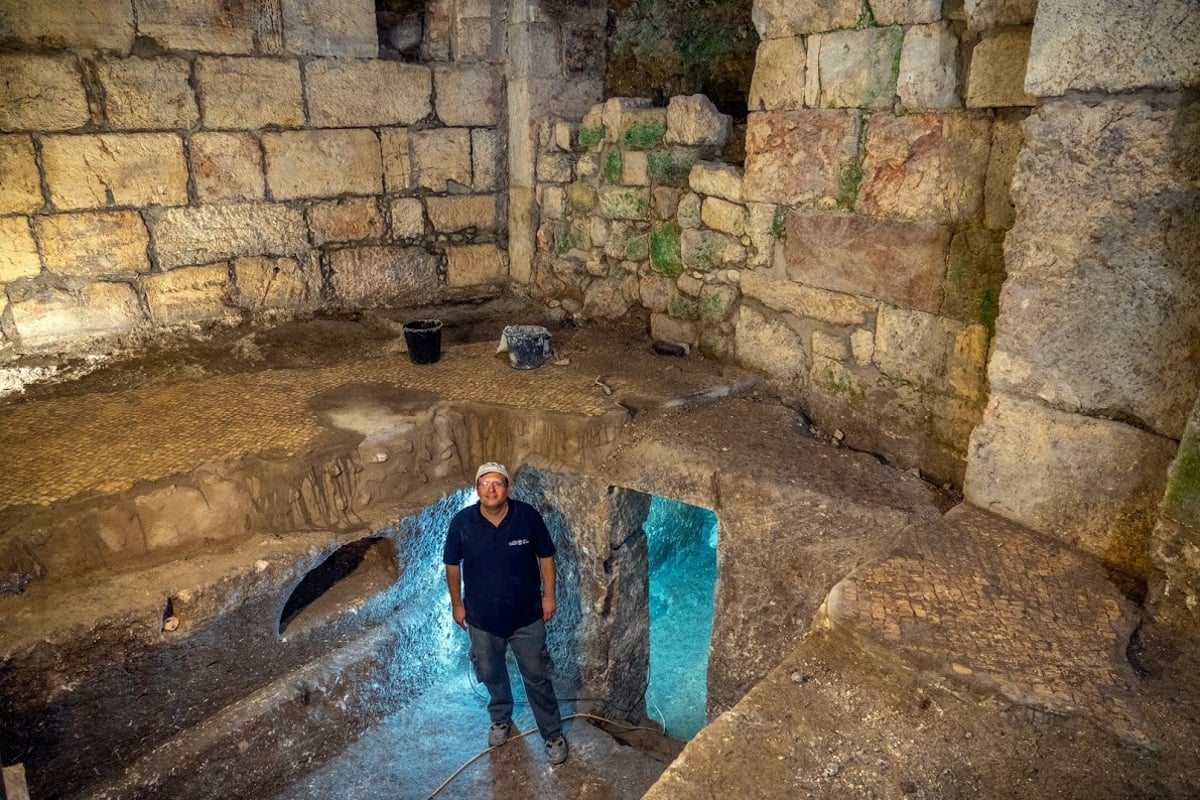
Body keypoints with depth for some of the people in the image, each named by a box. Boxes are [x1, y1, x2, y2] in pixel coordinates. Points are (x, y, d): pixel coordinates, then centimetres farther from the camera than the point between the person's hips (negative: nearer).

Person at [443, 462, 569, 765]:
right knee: (492, 674, 23)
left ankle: (553, 733, 33)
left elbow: (545, 555, -4)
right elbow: (452, 565, -2)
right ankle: (501, 718, 52)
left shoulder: (528, 515, -19)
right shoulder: (462, 522, -17)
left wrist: (549, 594, -3)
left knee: (536, 677, 12)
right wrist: (457, 604, 4)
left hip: (527, 615, -1)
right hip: (483, 617, 2)